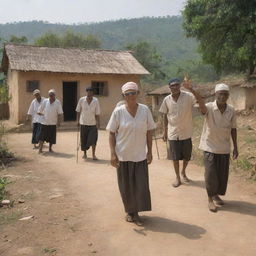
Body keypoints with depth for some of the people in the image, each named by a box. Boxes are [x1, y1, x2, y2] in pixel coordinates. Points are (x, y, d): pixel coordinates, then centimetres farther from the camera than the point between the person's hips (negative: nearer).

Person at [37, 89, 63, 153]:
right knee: (42, 136, -2)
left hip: (53, 123, 0)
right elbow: (39, 111, 10)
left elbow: (60, 113, -3)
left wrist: (58, 121, -8)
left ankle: (50, 148, 23)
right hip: (44, 122, 0)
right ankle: (40, 148, 4)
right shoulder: (45, 101, 3)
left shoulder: (58, 102, -1)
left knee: (52, 137, 8)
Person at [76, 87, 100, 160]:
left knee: (93, 139, -8)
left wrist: (98, 123, -9)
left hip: (93, 123, -1)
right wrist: (78, 120, 4)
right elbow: (78, 111, 4)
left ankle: (93, 155, 1)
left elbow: (97, 113, -7)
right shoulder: (81, 100, -9)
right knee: (83, 140, 10)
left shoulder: (96, 101, -11)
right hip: (83, 123, 1)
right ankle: (84, 153, 28)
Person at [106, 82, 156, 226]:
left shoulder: (145, 110, -4)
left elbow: (149, 132, 2)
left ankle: (136, 213, 21)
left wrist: (150, 152, 1)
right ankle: (129, 211, 31)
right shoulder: (118, 111, -7)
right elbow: (112, 133, -3)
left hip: (140, 155, 1)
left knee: (141, 185, 2)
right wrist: (113, 154, -9)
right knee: (126, 186, 11)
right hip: (123, 155, 0)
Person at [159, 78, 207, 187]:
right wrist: (165, 131, 5)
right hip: (173, 134, 0)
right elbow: (165, 116, 6)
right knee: (175, 157, 7)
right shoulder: (167, 100, -4)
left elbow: (200, 101, -29)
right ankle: (177, 177, 25)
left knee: (187, 156, 14)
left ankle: (183, 172, 40)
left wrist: (191, 89, -40)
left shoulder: (188, 96, -12)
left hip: (186, 133, 0)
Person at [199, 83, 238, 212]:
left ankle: (216, 194, 35)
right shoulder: (209, 108, -16)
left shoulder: (231, 110, -4)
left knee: (223, 174, 11)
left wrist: (235, 147, 8)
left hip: (224, 148, 4)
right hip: (210, 147, -3)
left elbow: (233, 129, 5)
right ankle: (210, 199, 20)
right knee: (211, 174, 0)